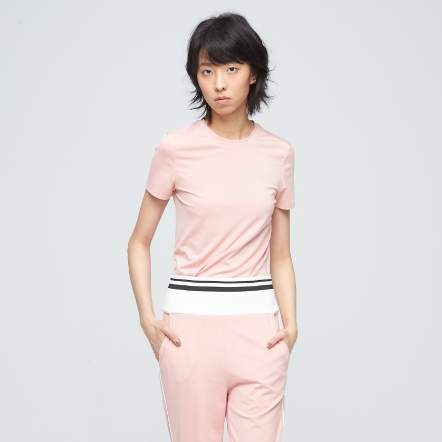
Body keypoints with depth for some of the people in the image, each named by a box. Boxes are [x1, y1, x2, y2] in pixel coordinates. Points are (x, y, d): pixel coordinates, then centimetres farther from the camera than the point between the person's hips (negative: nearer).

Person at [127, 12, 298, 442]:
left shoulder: (278, 153, 5)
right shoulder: (176, 149, -3)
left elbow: (280, 256, 10)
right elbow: (139, 242, 5)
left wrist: (290, 324, -4)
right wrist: (147, 318, -6)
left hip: (258, 327, 2)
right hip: (190, 323, -2)